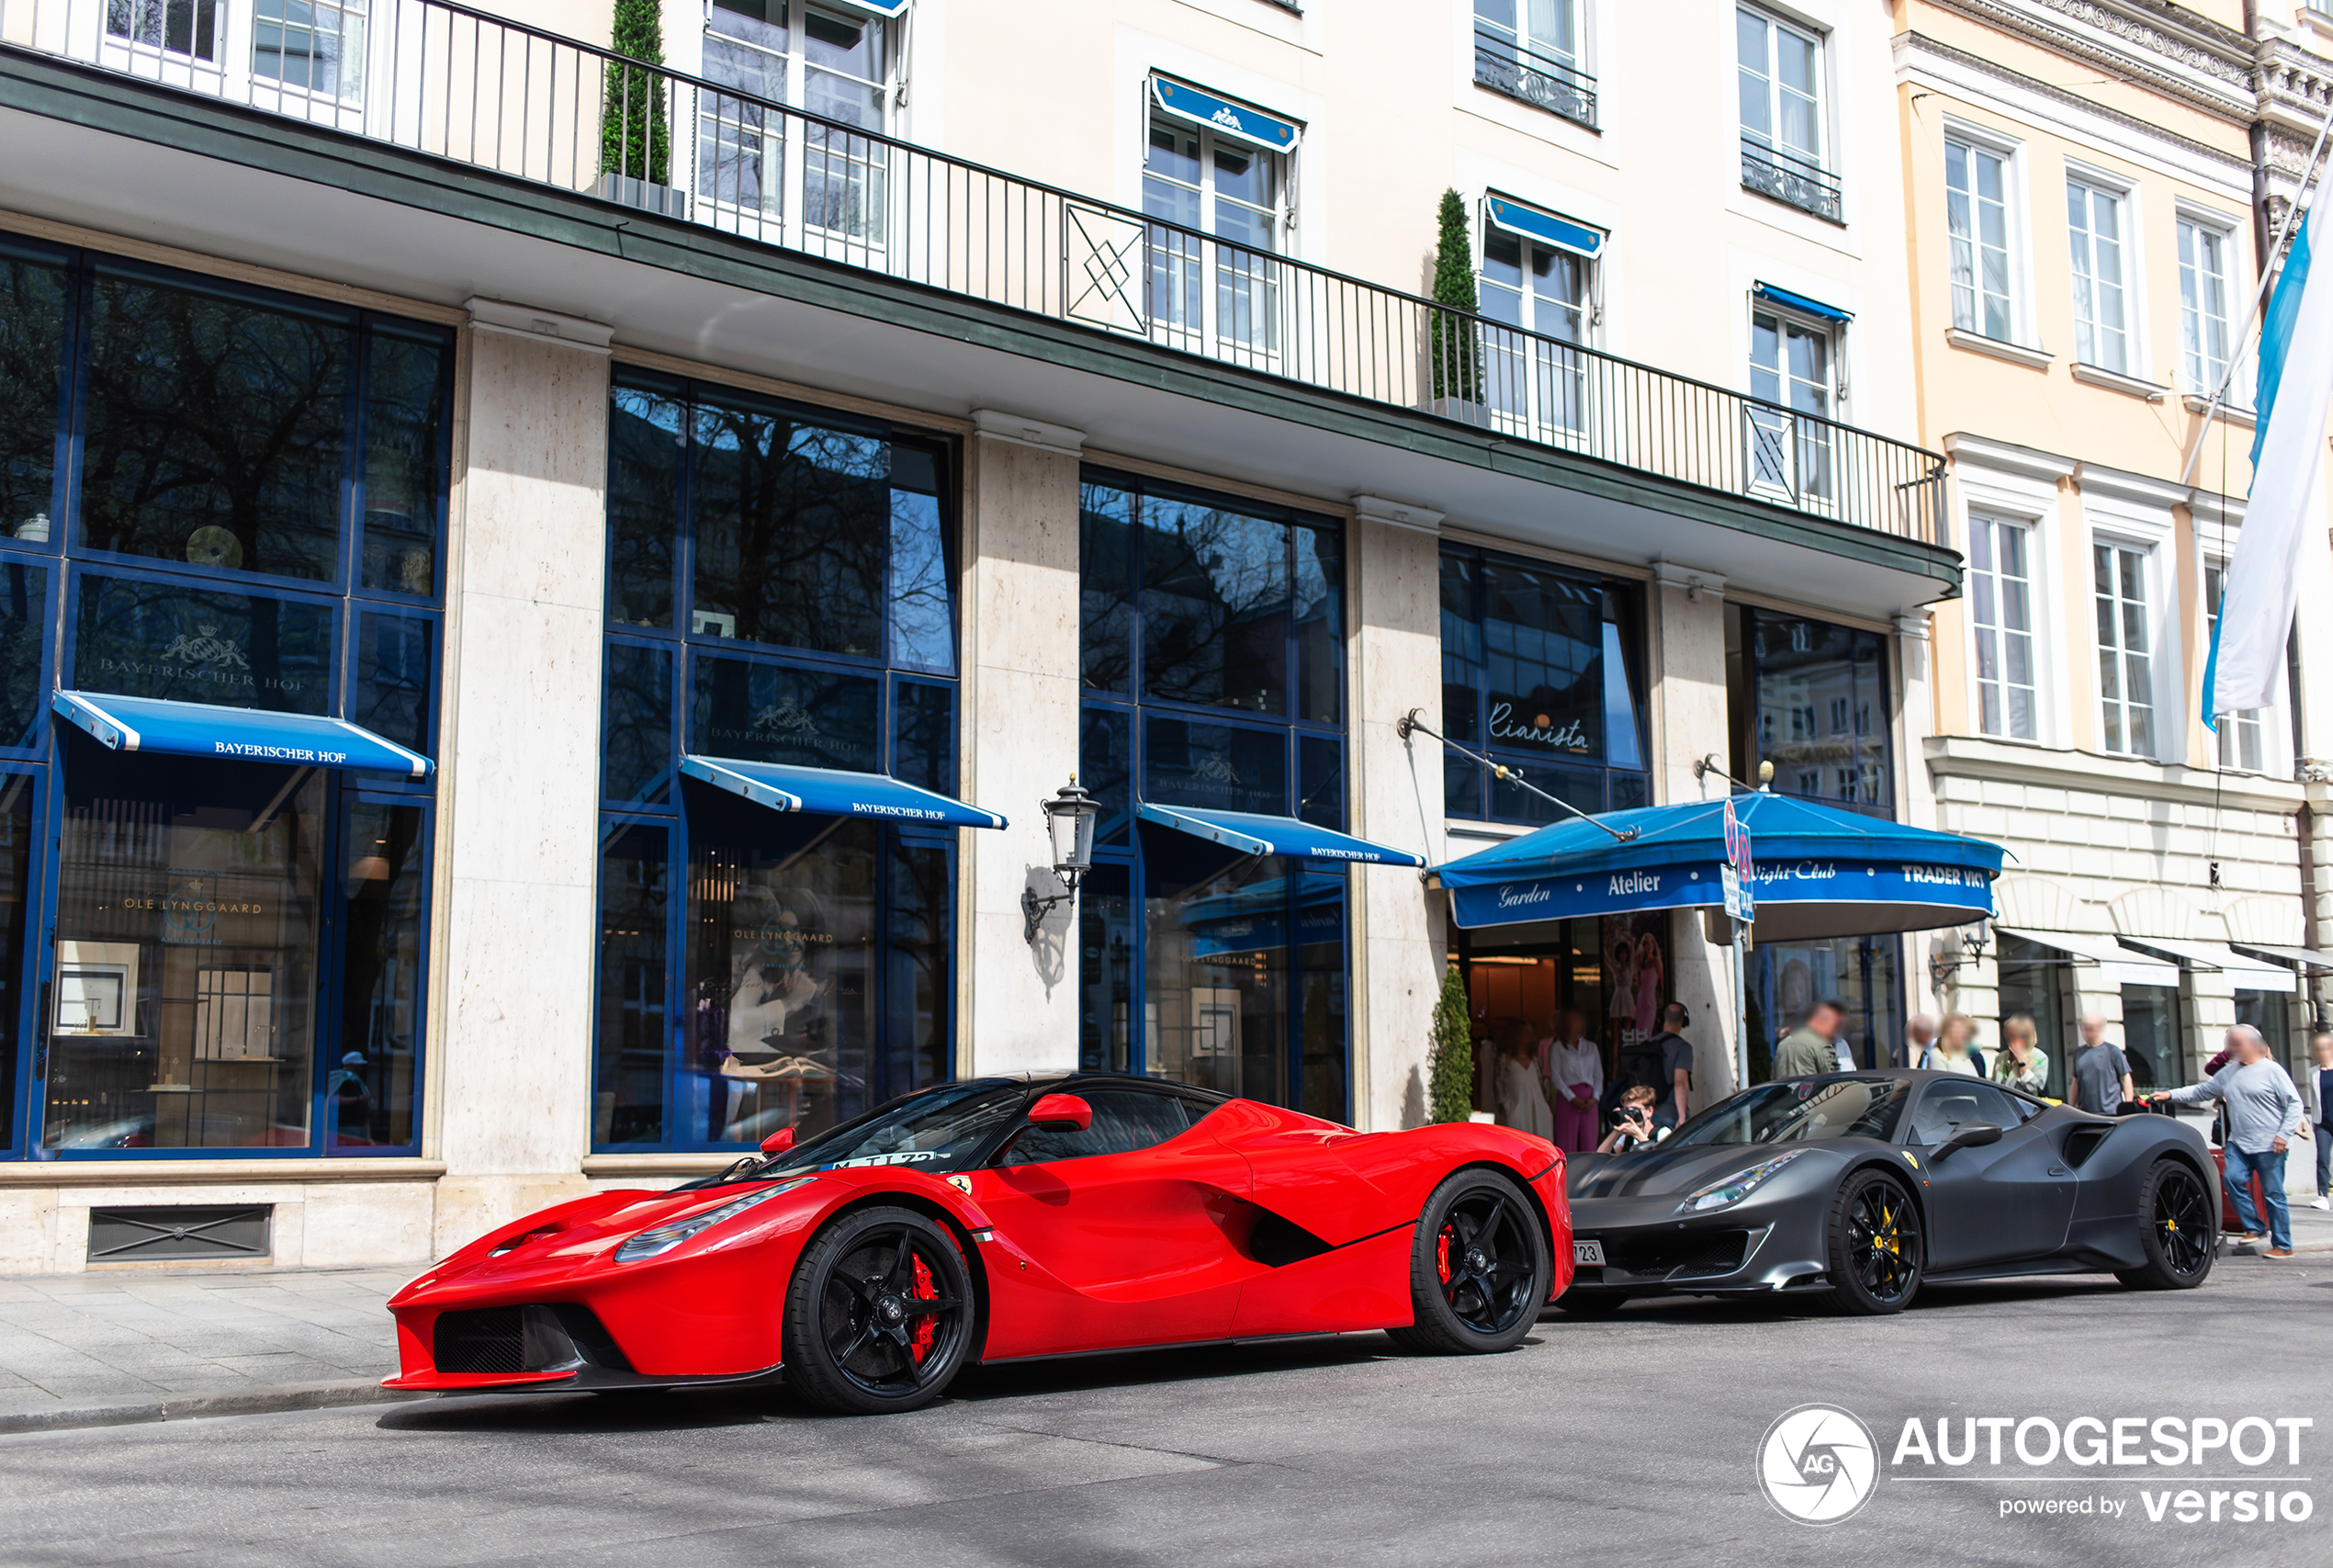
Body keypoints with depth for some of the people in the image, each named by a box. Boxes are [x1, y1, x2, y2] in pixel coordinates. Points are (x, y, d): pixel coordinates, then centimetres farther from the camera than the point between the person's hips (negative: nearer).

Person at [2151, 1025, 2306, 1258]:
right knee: (2234, 1179, -13)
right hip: (2239, 1143, 6)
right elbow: (2202, 1091, 17)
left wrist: (2284, 1134, -14)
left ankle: (2283, 1245, 7)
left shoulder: (2272, 1071, -5)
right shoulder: (2228, 1072, 13)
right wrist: (2171, 1095, 6)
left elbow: (2295, 1103, -6)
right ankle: (2253, 1228, 4)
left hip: (2269, 1146, -6)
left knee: (2273, 1193, -2)